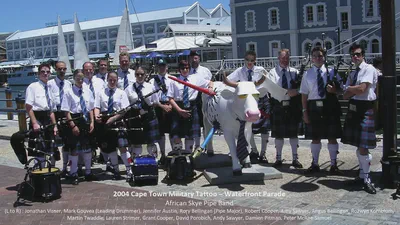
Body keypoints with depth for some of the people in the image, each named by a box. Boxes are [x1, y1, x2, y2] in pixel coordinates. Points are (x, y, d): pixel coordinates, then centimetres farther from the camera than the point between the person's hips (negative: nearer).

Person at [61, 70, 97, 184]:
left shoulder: (88, 92, 6)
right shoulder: (69, 92, -8)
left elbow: (91, 109, 9)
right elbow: (67, 111, -10)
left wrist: (92, 122, 0)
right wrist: (73, 125, -15)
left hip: (86, 121, 5)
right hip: (75, 120, -4)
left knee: (88, 148, 13)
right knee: (74, 149, 3)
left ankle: (88, 172, 28)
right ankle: (74, 174, 16)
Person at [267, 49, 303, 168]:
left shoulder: (294, 72, 7)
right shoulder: (273, 72, 2)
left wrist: (296, 91, -18)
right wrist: (287, 92, -22)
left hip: (292, 106, 1)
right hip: (278, 106, -1)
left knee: (293, 133, 5)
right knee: (278, 134, 6)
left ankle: (295, 158, 14)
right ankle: (278, 158, 18)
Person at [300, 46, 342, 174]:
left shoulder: (331, 72, 3)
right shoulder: (307, 74, 4)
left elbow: (339, 89, 7)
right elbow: (304, 94, 2)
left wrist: (334, 89, -17)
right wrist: (305, 111, -4)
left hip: (329, 106, 0)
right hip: (314, 107, 1)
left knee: (332, 137, 6)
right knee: (315, 137, 11)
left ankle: (333, 164, 20)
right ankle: (315, 164, 25)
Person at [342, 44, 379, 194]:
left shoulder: (369, 70, -8)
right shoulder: (352, 73, 16)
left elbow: (362, 89, -19)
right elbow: (345, 95, 9)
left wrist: (349, 88, -2)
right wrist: (354, 90, -9)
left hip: (365, 110, -8)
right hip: (353, 109, 8)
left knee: (363, 147, -6)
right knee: (358, 145, 15)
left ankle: (366, 179, 7)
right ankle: (362, 175, 27)